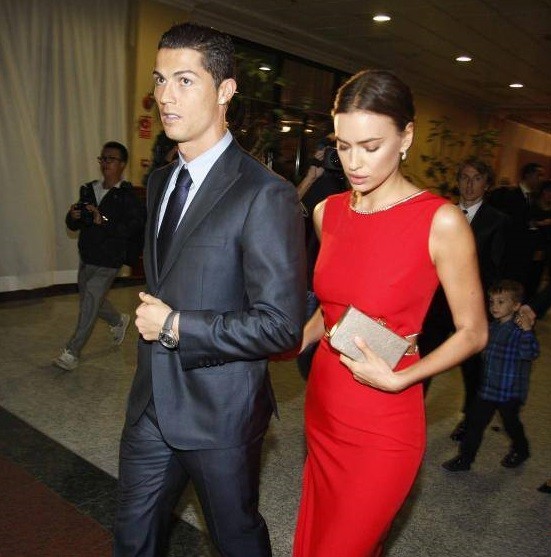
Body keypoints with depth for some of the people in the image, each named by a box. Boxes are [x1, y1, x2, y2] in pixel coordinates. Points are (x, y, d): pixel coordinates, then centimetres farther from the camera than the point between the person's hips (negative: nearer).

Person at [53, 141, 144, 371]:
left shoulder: (127, 195, -12)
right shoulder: (89, 190, 7)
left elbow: (135, 226, -26)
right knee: (89, 300, 21)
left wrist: (104, 221, -33)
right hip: (86, 257, 7)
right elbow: (72, 225, 12)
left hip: (108, 262, -7)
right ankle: (119, 321, 47)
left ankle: (72, 352, 6)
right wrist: (73, 216, -11)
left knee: (90, 303, -7)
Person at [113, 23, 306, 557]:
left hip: (220, 412, -7)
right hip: (151, 401, 7)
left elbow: (280, 325, -24)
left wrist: (176, 326, -19)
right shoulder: (160, 181, 6)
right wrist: (150, 319, 8)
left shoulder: (266, 196, -21)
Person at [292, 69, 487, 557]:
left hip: (382, 428, -6)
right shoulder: (328, 212, 1)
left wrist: (399, 378, -20)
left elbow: (473, 332, -8)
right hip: (322, 411, 6)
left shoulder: (442, 221, -16)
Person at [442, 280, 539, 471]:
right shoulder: (493, 326, 6)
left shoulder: (519, 329, -17)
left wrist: (527, 332, -41)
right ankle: (465, 458, 15)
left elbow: (530, 354, -30)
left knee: (511, 423, 16)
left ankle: (520, 450, 44)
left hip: (510, 391, -6)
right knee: (475, 421, 6)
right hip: (487, 387, 6)